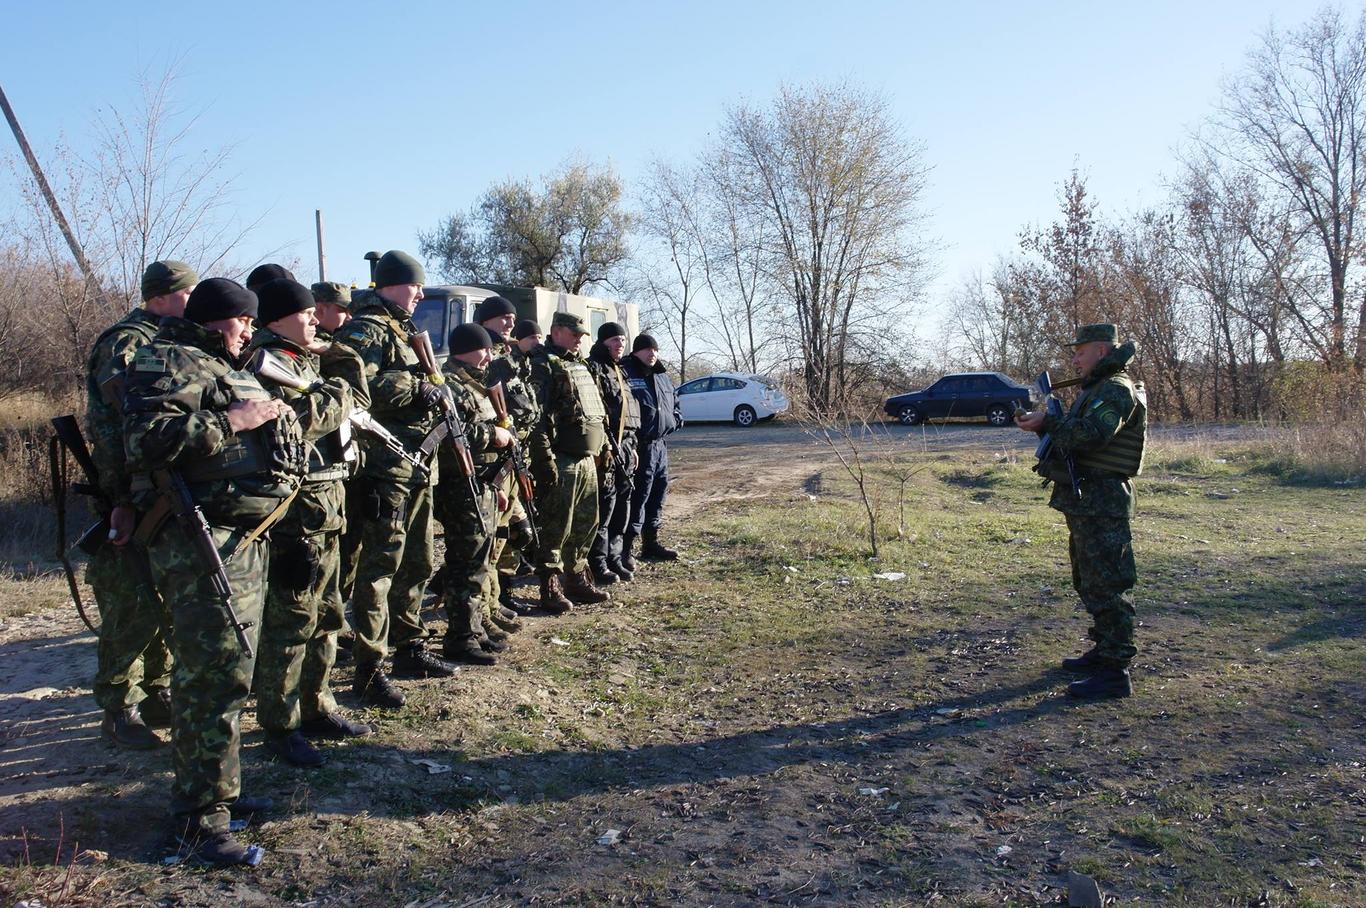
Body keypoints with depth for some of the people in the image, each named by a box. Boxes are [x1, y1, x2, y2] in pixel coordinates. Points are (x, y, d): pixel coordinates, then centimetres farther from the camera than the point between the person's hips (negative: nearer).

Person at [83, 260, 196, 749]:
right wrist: (122, 498, -24)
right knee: (133, 608, -4)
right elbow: (113, 427, -20)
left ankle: (156, 695, 26)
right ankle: (119, 710, 8)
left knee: (169, 601, 14)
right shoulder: (127, 343, -12)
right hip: (133, 502, -9)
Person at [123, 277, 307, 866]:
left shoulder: (223, 369, 24)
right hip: (200, 540, -10)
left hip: (245, 537, 10)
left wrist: (274, 417, 19)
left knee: (227, 668, 17)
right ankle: (200, 816, -1)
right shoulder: (167, 363, -7)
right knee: (215, 673, -10)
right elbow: (146, 440, -22)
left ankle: (210, 781, 30)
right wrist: (231, 422, -19)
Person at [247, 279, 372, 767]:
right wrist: (338, 395, -9)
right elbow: (300, 419, -25)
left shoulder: (308, 359, 18)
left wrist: (333, 353, 6)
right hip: (294, 509, -10)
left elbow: (358, 391, 18)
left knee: (325, 615, 17)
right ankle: (280, 724, 8)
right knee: (290, 620, -3)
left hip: (326, 505, 10)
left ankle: (315, 707, 29)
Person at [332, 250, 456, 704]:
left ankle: (409, 648, 29)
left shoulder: (404, 331, 22)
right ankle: (369, 669, 0)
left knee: (417, 563, 16)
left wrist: (434, 393, 11)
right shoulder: (366, 330, -8)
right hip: (386, 466, -10)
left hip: (418, 467, 10)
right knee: (380, 567, -7)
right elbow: (358, 385, -24)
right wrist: (415, 386, -17)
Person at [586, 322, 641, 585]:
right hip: (606, 448, -9)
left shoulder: (620, 372, 22)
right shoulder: (593, 368, -7)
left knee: (621, 507, 12)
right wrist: (605, 446, -20)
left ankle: (614, 559, 20)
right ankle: (598, 566, -3)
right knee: (603, 508, -8)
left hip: (625, 447, 9)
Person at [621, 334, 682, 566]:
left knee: (658, 494, 16)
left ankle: (651, 543, 28)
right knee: (637, 496, -10)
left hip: (660, 445, 9)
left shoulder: (663, 376, 17)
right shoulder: (625, 374, -10)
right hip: (639, 446, -9)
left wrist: (675, 420, 11)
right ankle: (626, 549, -5)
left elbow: (675, 403, 30)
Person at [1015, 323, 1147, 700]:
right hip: (1086, 500, 11)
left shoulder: (1117, 390, -13)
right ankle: (1103, 651, 31)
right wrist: (1044, 425, 6)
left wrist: (1046, 423, -18)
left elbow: (1090, 434, -27)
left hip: (1101, 502, -11)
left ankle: (1115, 672, -5)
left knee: (1105, 585, -9)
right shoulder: (1096, 389, 20)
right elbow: (1076, 435, 20)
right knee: (1089, 581, 19)